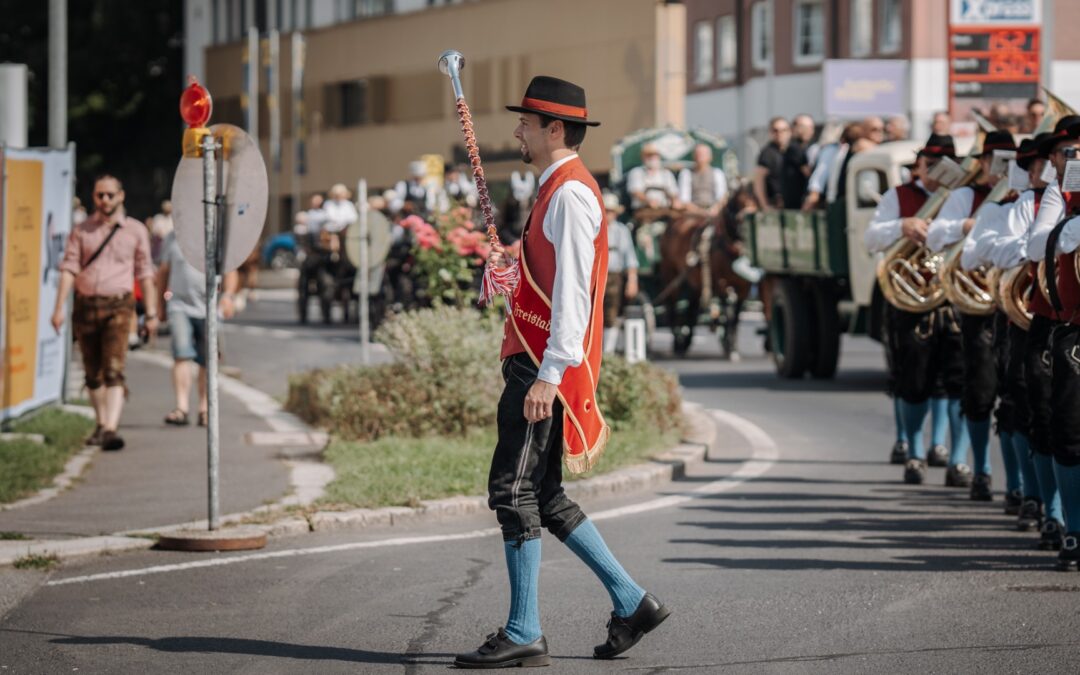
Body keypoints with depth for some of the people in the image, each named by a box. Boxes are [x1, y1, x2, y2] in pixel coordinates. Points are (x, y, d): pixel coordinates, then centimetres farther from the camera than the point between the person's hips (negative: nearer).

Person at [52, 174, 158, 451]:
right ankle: (101, 424, 25)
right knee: (93, 373, 10)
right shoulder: (81, 231, 8)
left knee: (113, 371, -15)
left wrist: (151, 313, 7)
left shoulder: (136, 231, 6)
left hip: (117, 306, -2)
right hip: (85, 306, 3)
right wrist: (59, 307, -7)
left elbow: (145, 274, 9)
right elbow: (69, 268, 2)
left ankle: (111, 430, -24)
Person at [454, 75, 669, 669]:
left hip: (547, 369, -10)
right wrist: (512, 264, 13)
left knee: (513, 491, -8)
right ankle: (631, 603, 16)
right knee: (543, 497, 12)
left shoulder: (570, 193, -13)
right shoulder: (560, 189, 19)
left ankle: (523, 636, -5)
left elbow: (573, 291, -21)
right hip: (535, 364, 10)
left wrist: (549, 374, -25)